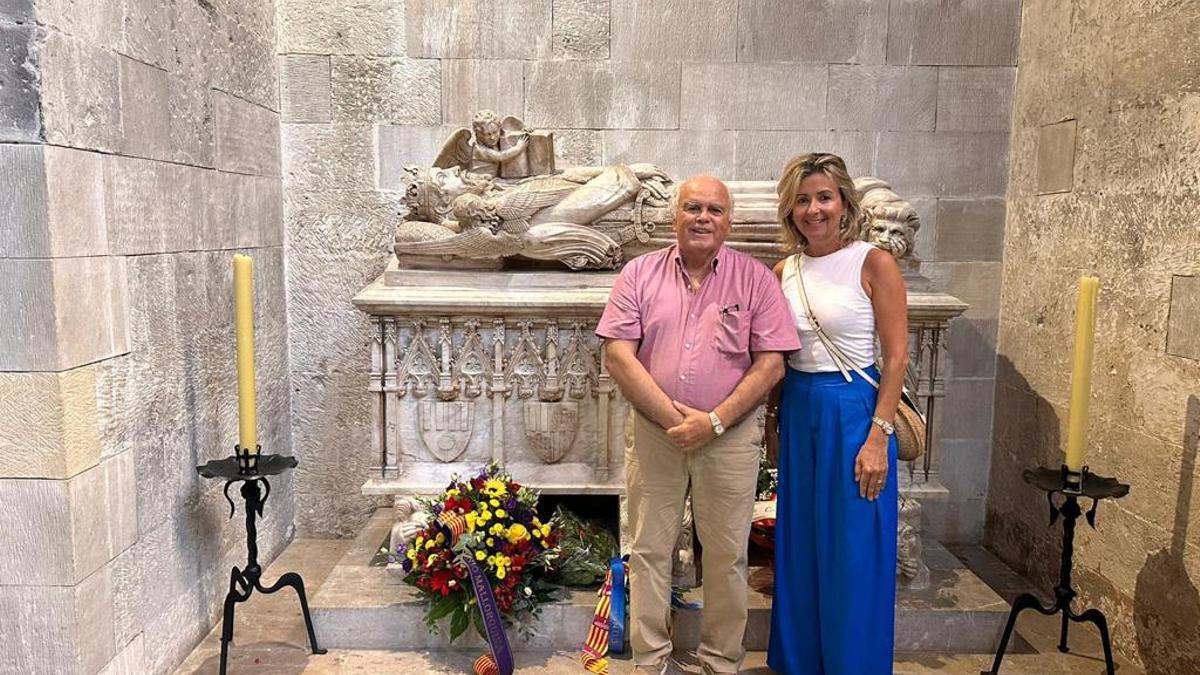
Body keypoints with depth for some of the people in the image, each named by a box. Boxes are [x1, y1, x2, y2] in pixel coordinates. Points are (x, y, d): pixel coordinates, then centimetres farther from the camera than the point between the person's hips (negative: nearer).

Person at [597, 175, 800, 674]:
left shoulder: (755, 278, 0)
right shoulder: (640, 273, 2)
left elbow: (770, 363, -4)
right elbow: (617, 353, -5)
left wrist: (715, 421, -14)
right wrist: (673, 417, -13)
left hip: (730, 437, 0)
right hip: (654, 433, 1)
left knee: (727, 556, 10)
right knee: (649, 552, 10)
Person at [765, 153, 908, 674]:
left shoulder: (873, 264, -9)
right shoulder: (784, 272, 6)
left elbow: (897, 357, -11)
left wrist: (879, 436, -16)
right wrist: (772, 423, 12)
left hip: (853, 412, -5)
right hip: (798, 414, 5)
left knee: (853, 556, 4)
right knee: (800, 549, 15)